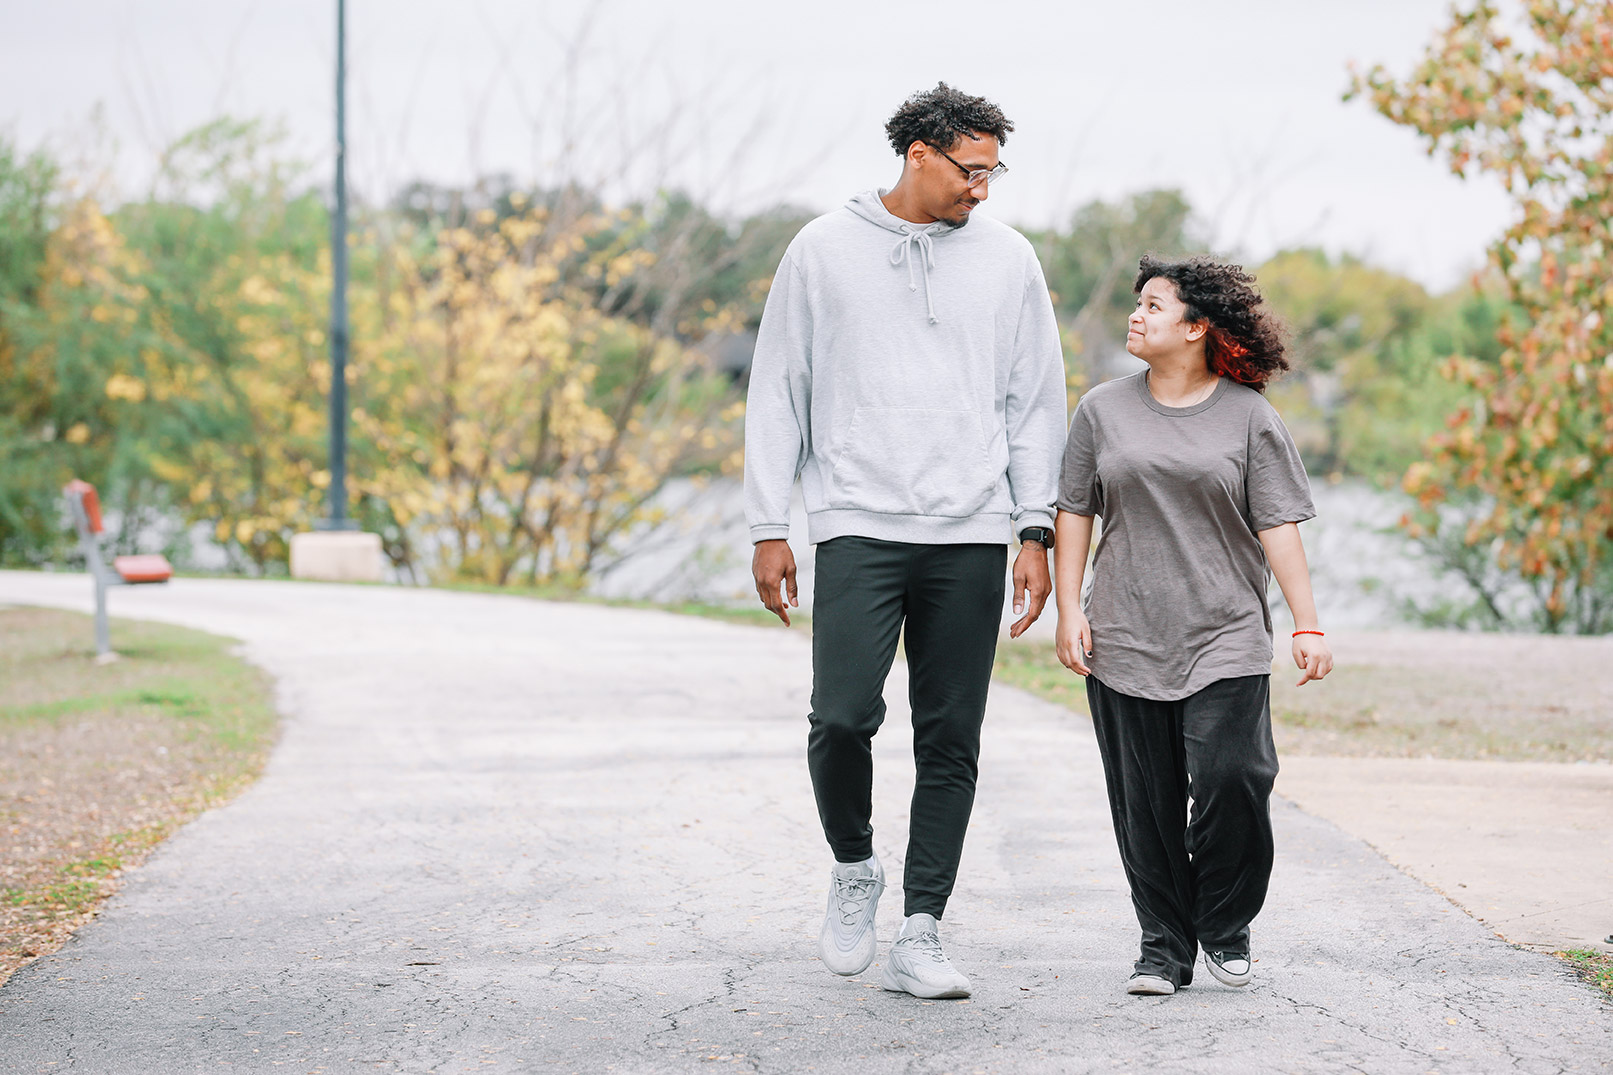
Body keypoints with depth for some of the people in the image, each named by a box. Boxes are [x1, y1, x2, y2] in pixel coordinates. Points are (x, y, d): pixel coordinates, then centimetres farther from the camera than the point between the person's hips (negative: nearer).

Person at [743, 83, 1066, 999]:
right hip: (858, 526, -2)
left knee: (952, 742, 1)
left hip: (971, 536, 2)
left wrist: (1037, 530, 3)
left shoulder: (1008, 259, 9)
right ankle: (855, 867, 15)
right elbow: (778, 396, 7)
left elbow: (1037, 404, 11)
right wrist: (769, 529, 2)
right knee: (843, 717, -13)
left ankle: (920, 934, 8)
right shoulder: (825, 251, 5)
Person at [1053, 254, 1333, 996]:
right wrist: (1069, 611, 3)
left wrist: (1307, 626, -4)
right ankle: (1163, 947, 13)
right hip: (1124, 642, 2)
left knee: (1231, 782, -12)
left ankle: (1226, 930, 10)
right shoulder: (1103, 410, 9)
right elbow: (1074, 512, 11)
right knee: (1146, 805, 2)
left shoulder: (1249, 417, 3)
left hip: (1225, 641, -2)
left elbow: (1278, 527, 1)